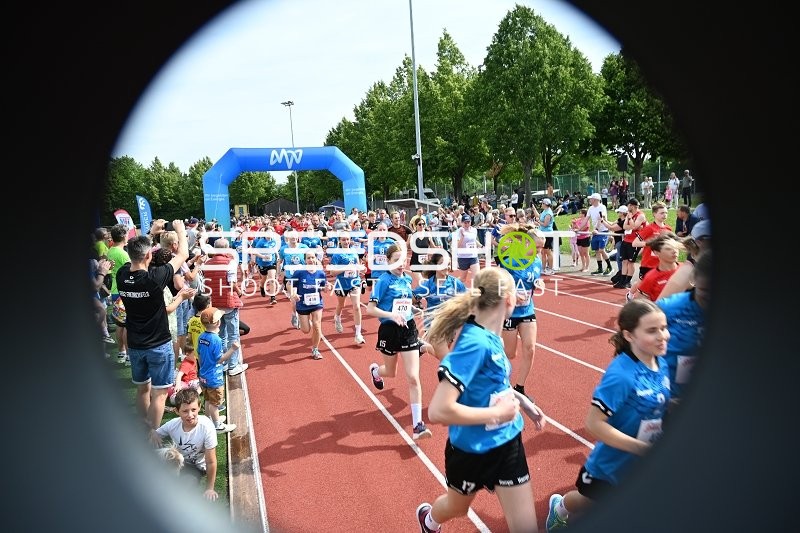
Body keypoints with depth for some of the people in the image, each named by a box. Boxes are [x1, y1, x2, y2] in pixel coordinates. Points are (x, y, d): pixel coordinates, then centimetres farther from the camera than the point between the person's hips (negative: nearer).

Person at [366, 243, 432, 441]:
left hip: (408, 329, 3)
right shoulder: (384, 280, -11)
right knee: (391, 372, 19)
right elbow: (370, 309, -16)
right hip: (390, 330, -3)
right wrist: (392, 315, -27)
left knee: (413, 377, -7)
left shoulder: (408, 279, 5)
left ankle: (417, 425, -4)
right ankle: (375, 370, 58)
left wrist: (412, 309, 7)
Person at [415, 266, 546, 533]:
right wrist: (497, 412, -27)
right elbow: (438, 411, -36)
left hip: (507, 442, 6)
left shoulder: (490, 336, -6)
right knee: (456, 506, 26)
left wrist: (520, 400, 3)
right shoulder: (475, 343, -31)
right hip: (472, 450, -6)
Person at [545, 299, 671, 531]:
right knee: (589, 501, 23)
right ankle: (560, 508, 56)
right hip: (611, 466, -5)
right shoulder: (621, 375, -32)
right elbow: (594, 423, -31)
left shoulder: (661, 364, -9)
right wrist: (643, 449, -29)